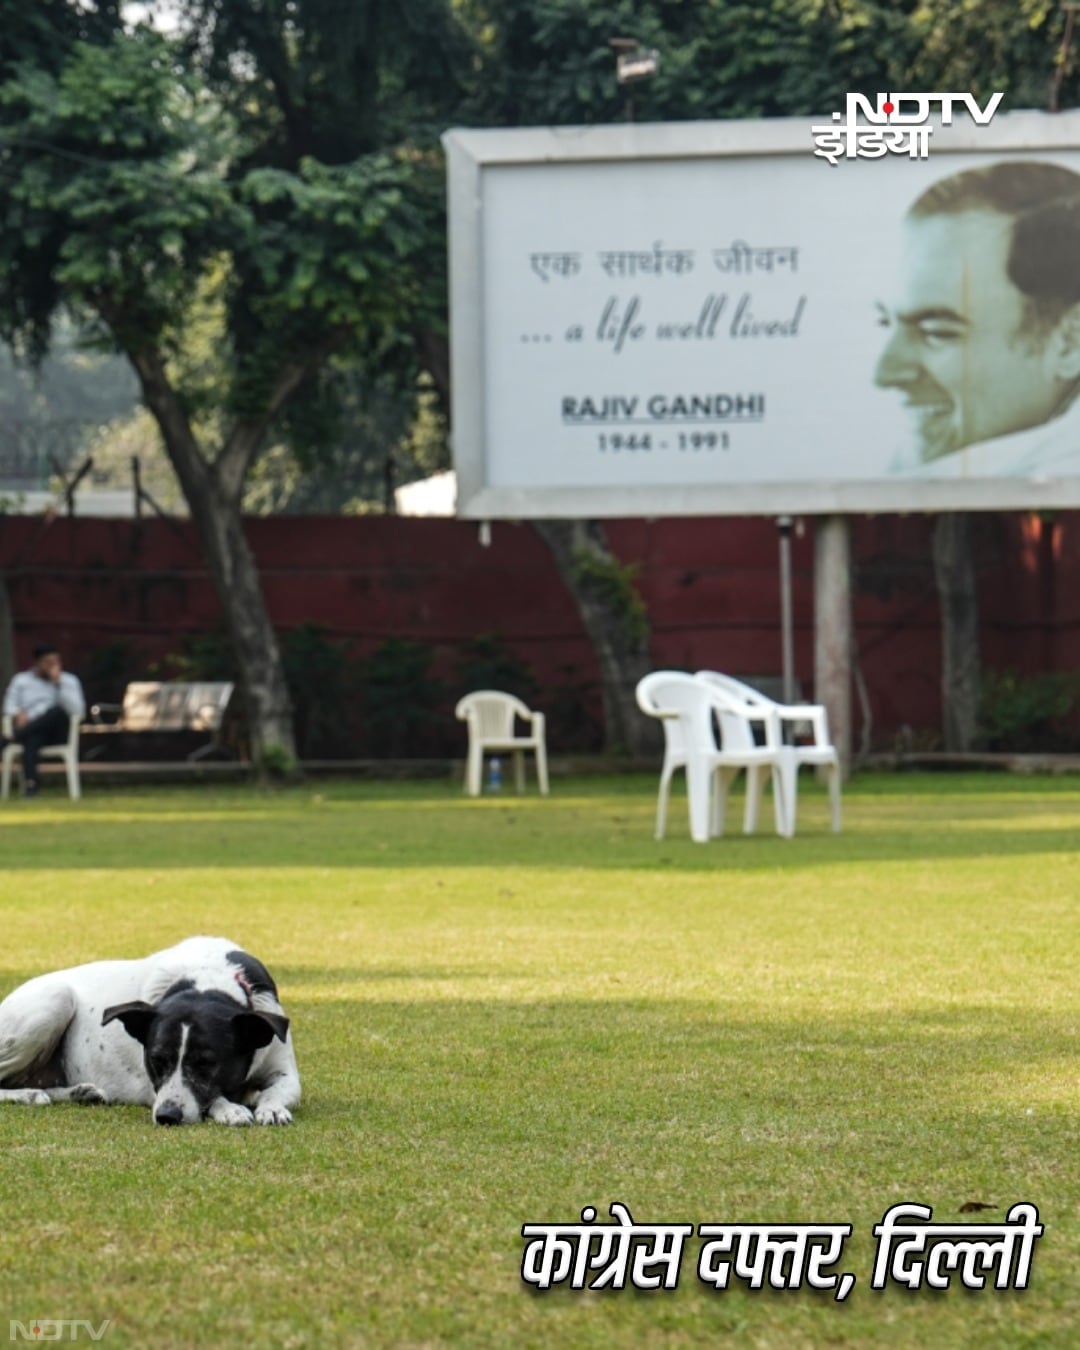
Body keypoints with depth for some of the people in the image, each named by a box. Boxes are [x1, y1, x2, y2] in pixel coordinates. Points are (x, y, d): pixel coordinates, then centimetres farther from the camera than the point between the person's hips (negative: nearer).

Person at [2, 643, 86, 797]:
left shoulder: (69, 681, 13)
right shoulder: (21, 680, 17)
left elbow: (77, 710, -3)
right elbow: (10, 706, 9)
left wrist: (58, 684, -9)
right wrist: (18, 714, -15)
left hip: (56, 732, 0)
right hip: (33, 729, 0)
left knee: (58, 711, -36)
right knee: (32, 739, -40)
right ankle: (30, 783, -53)